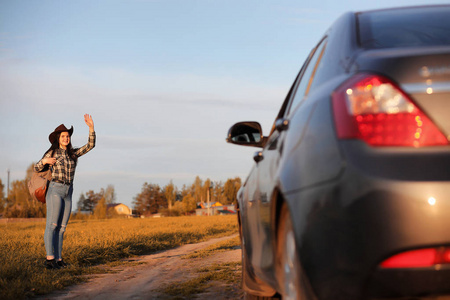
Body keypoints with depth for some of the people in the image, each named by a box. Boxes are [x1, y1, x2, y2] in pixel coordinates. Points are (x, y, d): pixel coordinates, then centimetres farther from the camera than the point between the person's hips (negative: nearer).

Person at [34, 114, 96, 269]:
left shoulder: (73, 153, 14)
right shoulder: (52, 152, 2)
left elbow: (90, 146, 8)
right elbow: (37, 168, 8)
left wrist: (91, 127, -2)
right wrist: (44, 161, -14)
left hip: (68, 193, 5)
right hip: (55, 190, -5)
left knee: (61, 227, 3)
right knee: (52, 225, -12)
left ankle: (58, 258, 4)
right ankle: (50, 258, -17)